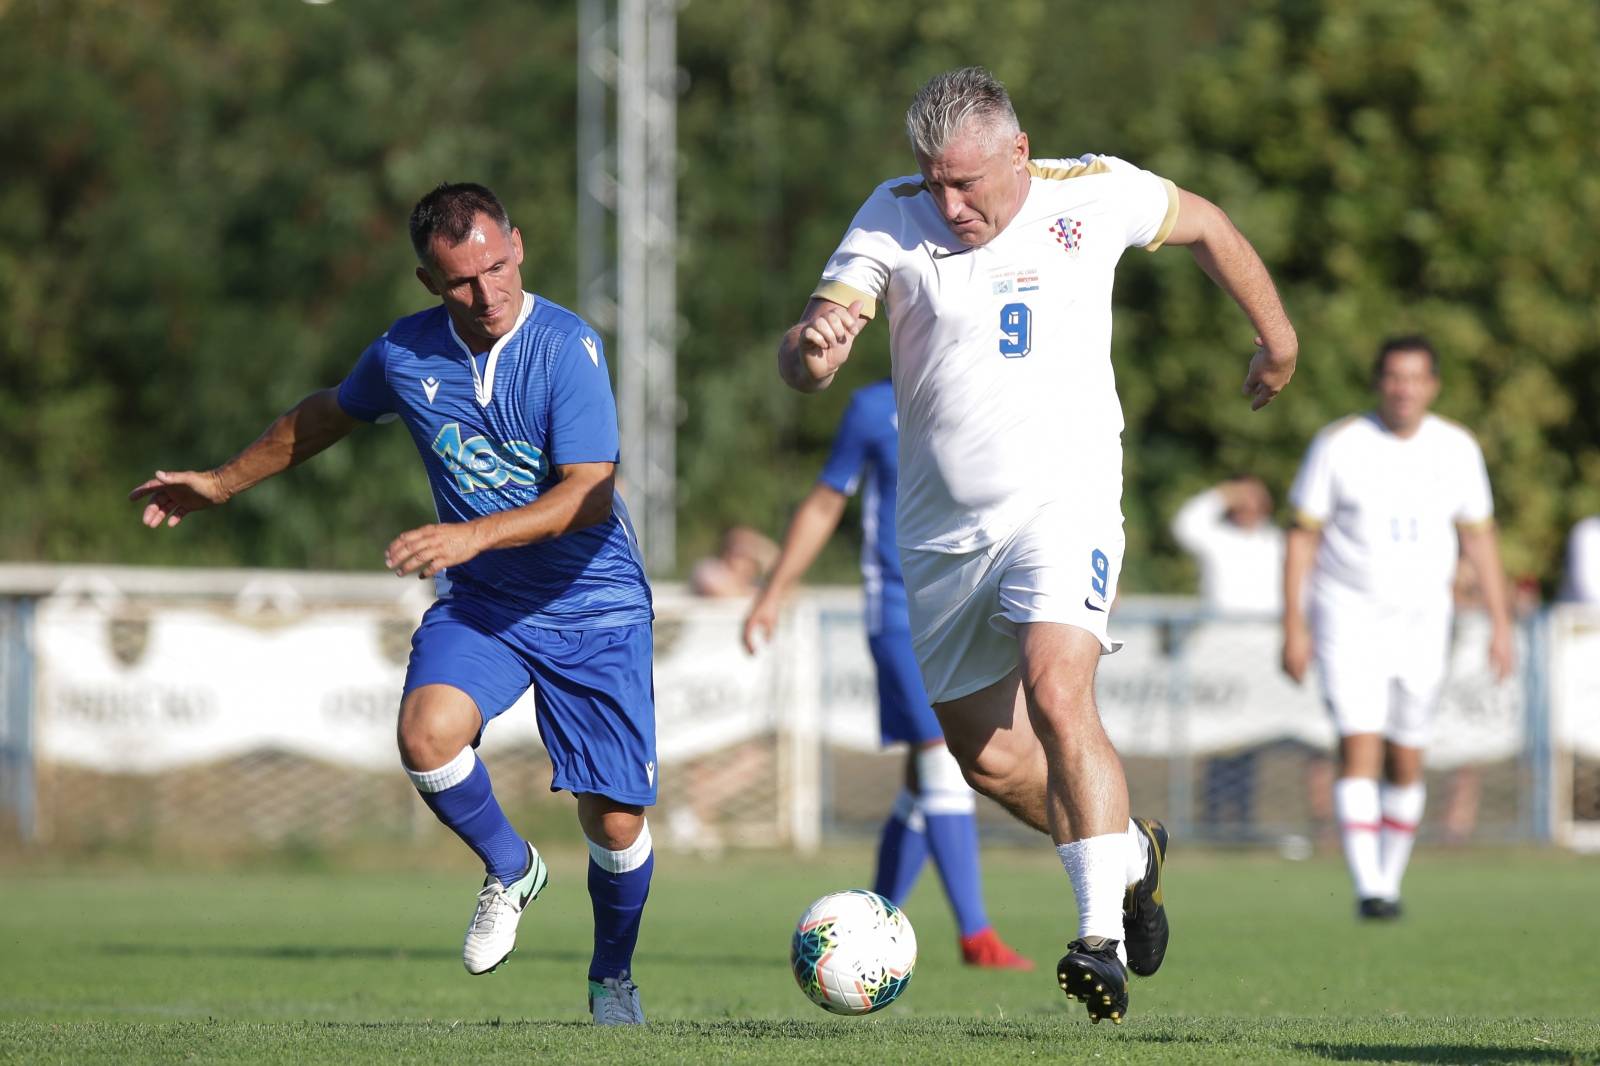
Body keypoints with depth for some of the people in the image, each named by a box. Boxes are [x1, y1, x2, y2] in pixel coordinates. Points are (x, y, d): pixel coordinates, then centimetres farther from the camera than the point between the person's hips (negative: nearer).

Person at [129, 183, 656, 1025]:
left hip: (593, 606, -3)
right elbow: (327, 415, 17)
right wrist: (222, 483, 25)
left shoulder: (566, 347, -18)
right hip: (477, 604, 3)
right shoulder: (404, 355, -5)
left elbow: (588, 493, -25)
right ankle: (509, 871, 2)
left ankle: (613, 979, 29)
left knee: (614, 823, -2)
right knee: (427, 733, -28)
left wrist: (475, 534, -37)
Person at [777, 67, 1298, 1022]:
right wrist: (812, 348, -34)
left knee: (1056, 693, -26)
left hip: (1064, 500, -3)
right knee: (989, 757, 9)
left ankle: (1104, 937, -25)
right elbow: (801, 368, -10)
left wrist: (1277, 336, 25)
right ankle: (1132, 853, 36)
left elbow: (1204, 225, 17)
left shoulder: (1095, 194, -5)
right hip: (942, 530, 3)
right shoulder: (893, 216, -4)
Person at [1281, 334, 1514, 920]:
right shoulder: (1339, 444, -7)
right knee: (1360, 746, -16)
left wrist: (1500, 624, 4)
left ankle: (1390, 881, 21)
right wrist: (1294, 625, -9)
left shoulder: (1456, 449, 2)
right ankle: (1368, 888, -21)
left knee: (1406, 761, 6)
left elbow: (1479, 539, 9)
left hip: (1423, 621, 3)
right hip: (1349, 616, -3)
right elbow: (1302, 536, -3)